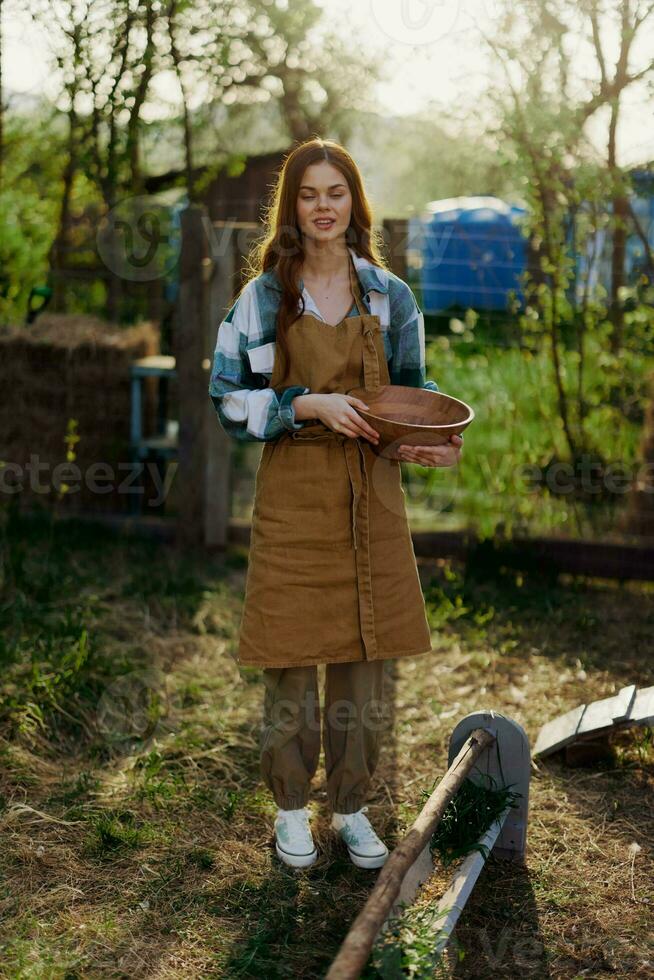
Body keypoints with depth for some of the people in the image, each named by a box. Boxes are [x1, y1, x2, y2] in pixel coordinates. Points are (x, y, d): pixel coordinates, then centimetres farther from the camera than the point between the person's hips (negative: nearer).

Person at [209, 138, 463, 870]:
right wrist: (310, 404, -17)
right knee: (291, 657, 3)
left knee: (363, 656, 7)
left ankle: (351, 807, 24)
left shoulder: (390, 296, 6)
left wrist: (436, 439, -8)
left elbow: (411, 389, 14)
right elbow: (228, 398, -2)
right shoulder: (263, 297, 0)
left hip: (369, 494, 2)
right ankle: (291, 808, 22)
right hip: (293, 494, -2)